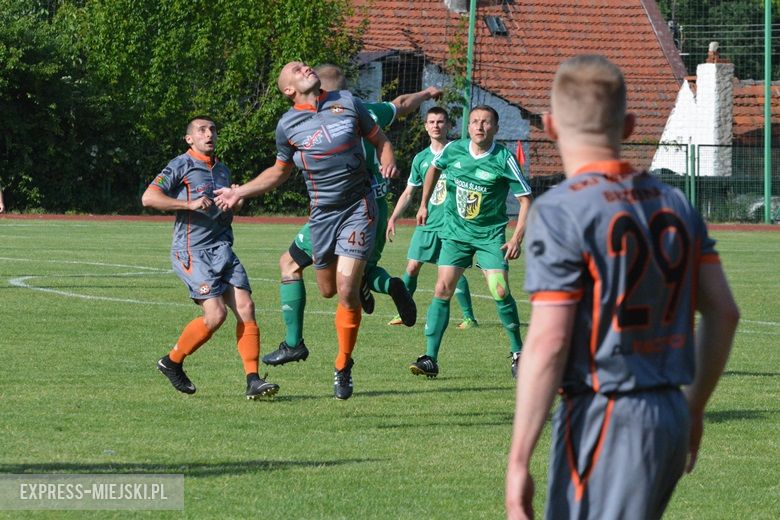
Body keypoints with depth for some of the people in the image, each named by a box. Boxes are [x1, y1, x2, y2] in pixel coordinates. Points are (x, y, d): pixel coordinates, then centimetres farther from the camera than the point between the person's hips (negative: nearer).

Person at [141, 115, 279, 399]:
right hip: (192, 251, -7)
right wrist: (190, 204, -19)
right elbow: (149, 197, -12)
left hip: (222, 248, 7)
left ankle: (253, 381, -11)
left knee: (245, 307, -10)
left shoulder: (223, 170, 20)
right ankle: (172, 362, 5)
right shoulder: (181, 166, -1)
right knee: (216, 314, -17)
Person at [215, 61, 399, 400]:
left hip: (358, 207, -2)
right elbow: (280, 171, 17)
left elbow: (379, 139, 11)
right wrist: (240, 191, 9)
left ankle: (343, 368, 3)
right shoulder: (287, 125, 1)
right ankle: (361, 284, 45)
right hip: (322, 212, 2)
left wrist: (388, 162, -10)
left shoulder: (347, 102, 1)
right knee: (328, 289, 7)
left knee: (346, 292, -12)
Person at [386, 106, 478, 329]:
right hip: (427, 224, 4)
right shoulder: (421, 158, 12)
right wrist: (393, 218, 14)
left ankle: (469, 317, 0)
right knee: (412, 268, 1)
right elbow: (408, 192, 19)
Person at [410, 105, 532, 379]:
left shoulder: (503, 160, -15)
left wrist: (517, 238, -16)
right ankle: (430, 358, -7)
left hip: (490, 234, -3)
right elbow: (433, 169, 19)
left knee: (500, 292, -13)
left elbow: (525, 199, -9)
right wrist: (424, 205, 23)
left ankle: (518, 352, 6)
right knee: (443, 289, -7)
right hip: (455, 231, 3)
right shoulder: (453, 150, -5)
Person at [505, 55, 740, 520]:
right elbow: (724, 312, 11)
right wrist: (693, 410, 23)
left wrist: (518, 462, -14)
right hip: (671, 414, 7)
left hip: (605, 417, -7)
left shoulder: (560, 211, -11)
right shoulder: (673, 202, 10)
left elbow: (548, 342, -16)